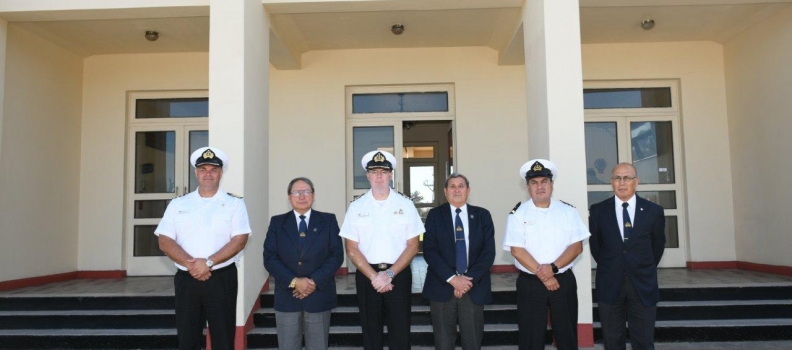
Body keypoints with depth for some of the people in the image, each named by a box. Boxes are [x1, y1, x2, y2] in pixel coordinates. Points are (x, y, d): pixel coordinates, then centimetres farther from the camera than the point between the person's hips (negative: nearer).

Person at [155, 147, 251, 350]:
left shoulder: (234, 203, 2)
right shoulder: (178, 204, 8)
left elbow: (240, 240, -8)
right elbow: (165, 241, 1)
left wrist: (209, 262, -18)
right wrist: (190, 264, -14)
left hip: (222, 280, -2)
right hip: (186, 280, 2)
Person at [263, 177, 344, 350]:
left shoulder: (328, 220, 5)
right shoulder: (277, 222, 6)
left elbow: (337, 255, -2)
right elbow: (270, 258, -1)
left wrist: (315, 281, -14)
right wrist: (293, 281, -14)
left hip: (319, 294, 0)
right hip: (286, 296, 1)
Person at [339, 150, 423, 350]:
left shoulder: (405, 205, 0)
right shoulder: (356, 207, 1)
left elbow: (413, 246, -3)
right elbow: (352, 250, -1)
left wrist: (389, 274, -13)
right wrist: (374, 277, -12)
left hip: (399, 274, -1)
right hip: (367, 275, 1)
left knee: (400, 333, 5)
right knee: (371, 333, 12)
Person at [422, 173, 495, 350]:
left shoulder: (482, 215, 7)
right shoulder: (435, 215, 5)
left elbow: (489, 251, -1)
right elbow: (429, 251, -5)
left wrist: (470, 279, -12)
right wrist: (452, 278, -15)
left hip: (474, 287, 1)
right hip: (442, 286, -1)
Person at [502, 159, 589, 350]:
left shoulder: (568, 211, 3)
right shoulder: (518, 214, -3)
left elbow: (577, 246, -3)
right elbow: (517, 250, -10)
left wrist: (553, 267, -16)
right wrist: (542, 275, -14)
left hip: (564, 281, 2)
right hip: (530, 284, -2)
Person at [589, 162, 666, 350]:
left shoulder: (653, 211, -1)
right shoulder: (598, 210, -1)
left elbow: (658, 245, 10)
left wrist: (644, 270, 13)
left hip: (643, 285, 0)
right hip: (609, 285, 0)